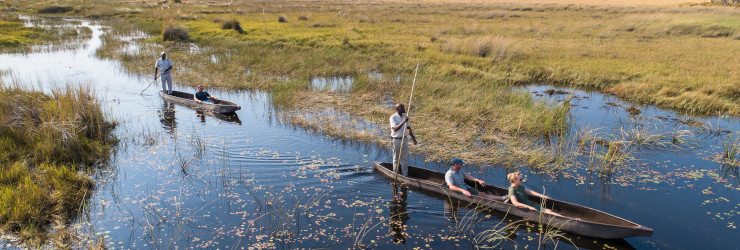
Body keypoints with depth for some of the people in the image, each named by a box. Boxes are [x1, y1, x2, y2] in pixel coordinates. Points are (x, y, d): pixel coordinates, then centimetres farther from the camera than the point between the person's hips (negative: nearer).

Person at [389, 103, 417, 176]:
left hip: (404, 139, 5)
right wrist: (403, 122, -34)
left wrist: (413, 138, 15)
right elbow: (395, 129, -27)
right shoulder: (393, 117, -14)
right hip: (396, 140, -5)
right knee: (396, 158, 7)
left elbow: (408, 128, 14)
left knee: (405, 158, 10)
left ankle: (405, 174, 20)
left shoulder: (405, 116, 5)